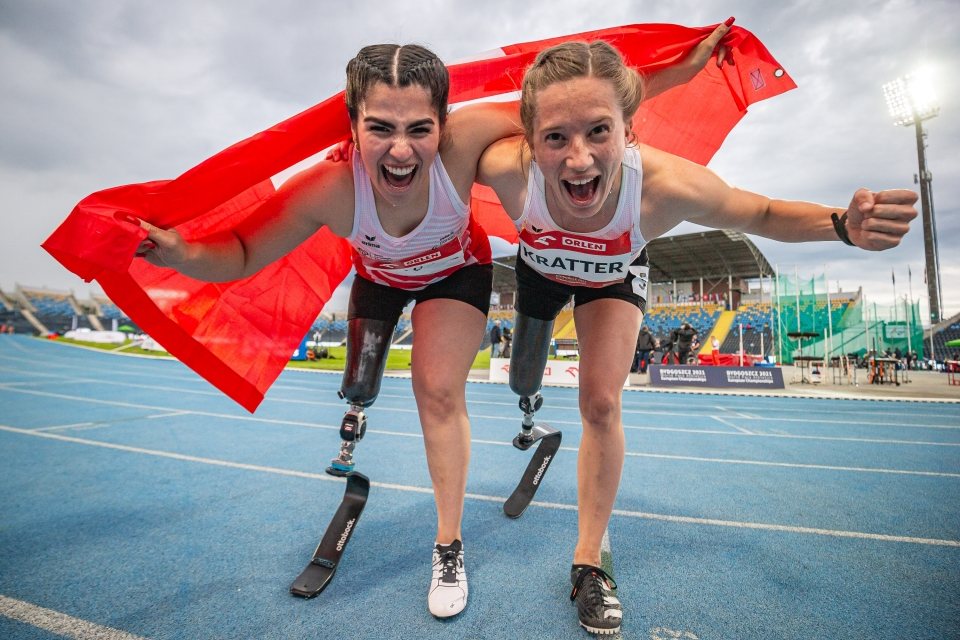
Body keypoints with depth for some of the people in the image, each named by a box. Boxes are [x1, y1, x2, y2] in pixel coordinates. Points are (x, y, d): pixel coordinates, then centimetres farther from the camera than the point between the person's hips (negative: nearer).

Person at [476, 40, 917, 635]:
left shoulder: (668, 184, -41)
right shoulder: (509, 168, -41)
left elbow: (762, 214, -23)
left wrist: (842, 224, -38)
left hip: (615, 275, -1)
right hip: (541, 269, 2)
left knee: (602, 405, -11)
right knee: (523, 386, 17)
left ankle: (589, 561, 10)